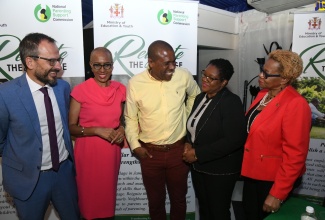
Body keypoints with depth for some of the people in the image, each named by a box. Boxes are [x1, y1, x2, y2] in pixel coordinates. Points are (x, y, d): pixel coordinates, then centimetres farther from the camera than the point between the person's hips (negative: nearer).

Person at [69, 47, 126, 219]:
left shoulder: (120, 89, 0)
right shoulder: (80, 91, -12)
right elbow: (71, 127, -8)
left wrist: (121, 129, -7)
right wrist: (96, 130, -22)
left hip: (112, 151, 4)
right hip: (88, 151, -3)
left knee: (109, 194, 19)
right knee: (89, 196, 13)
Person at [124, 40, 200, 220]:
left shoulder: (184, 76, -9)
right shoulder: (135, 83, -12)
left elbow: (195, 95, 13)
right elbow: (130, 118, 0)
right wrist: (135, 145, -7)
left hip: (178, 150, 1)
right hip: (150, 152, 0)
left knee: (179, 198, 19)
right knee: (155, 200, 19)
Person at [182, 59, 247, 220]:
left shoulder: (231, 102, -19)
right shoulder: (201, 97, 4)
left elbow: (234, 140, -26)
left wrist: (198, 153, -23)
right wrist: (189, 145, -6)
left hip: (220, 170, -7)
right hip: (198, 166, 7)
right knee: (203, 207, 23)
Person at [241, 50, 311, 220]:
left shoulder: (296, 104, -22)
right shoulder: (263, 94, 2)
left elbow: (295, 155, -22)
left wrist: (277, 193, -19)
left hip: (274, 180, -7)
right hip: (253, 173, 7)